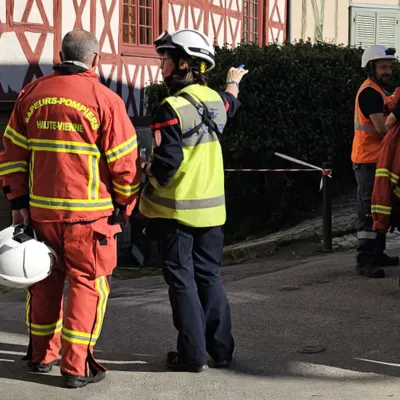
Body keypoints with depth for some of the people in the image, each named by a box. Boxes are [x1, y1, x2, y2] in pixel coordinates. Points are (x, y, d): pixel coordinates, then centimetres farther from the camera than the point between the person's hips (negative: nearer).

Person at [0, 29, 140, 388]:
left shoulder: (31, 94, 5)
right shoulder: (104, 99, -10)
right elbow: (125, 162, -7)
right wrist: (125, 206, 5)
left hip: (40, 209, 5)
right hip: (88, 212, -5)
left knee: (46, 281, 18)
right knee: (87, 284, 5)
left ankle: (41, 355, 29)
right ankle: (77, 366, 4)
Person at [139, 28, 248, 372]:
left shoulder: (173, 108, -19)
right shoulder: (215, 99, 3)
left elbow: (166, 165, -23)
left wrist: (147, 168, -1)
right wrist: (234, 82, 52)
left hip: (176, 209, -6)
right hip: (212, 208, 6)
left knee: (182, 280, 2)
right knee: (210, 277, 15)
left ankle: (193, 354, 4)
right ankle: (221, 349, 19)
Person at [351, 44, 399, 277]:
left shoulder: (381, 90, 18)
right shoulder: (370, 92, -15)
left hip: (378, 159, 10)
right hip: (368, 160, -10)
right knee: (370, 210, -10)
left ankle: (377, 254, 24)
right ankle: (365, 261, -9)